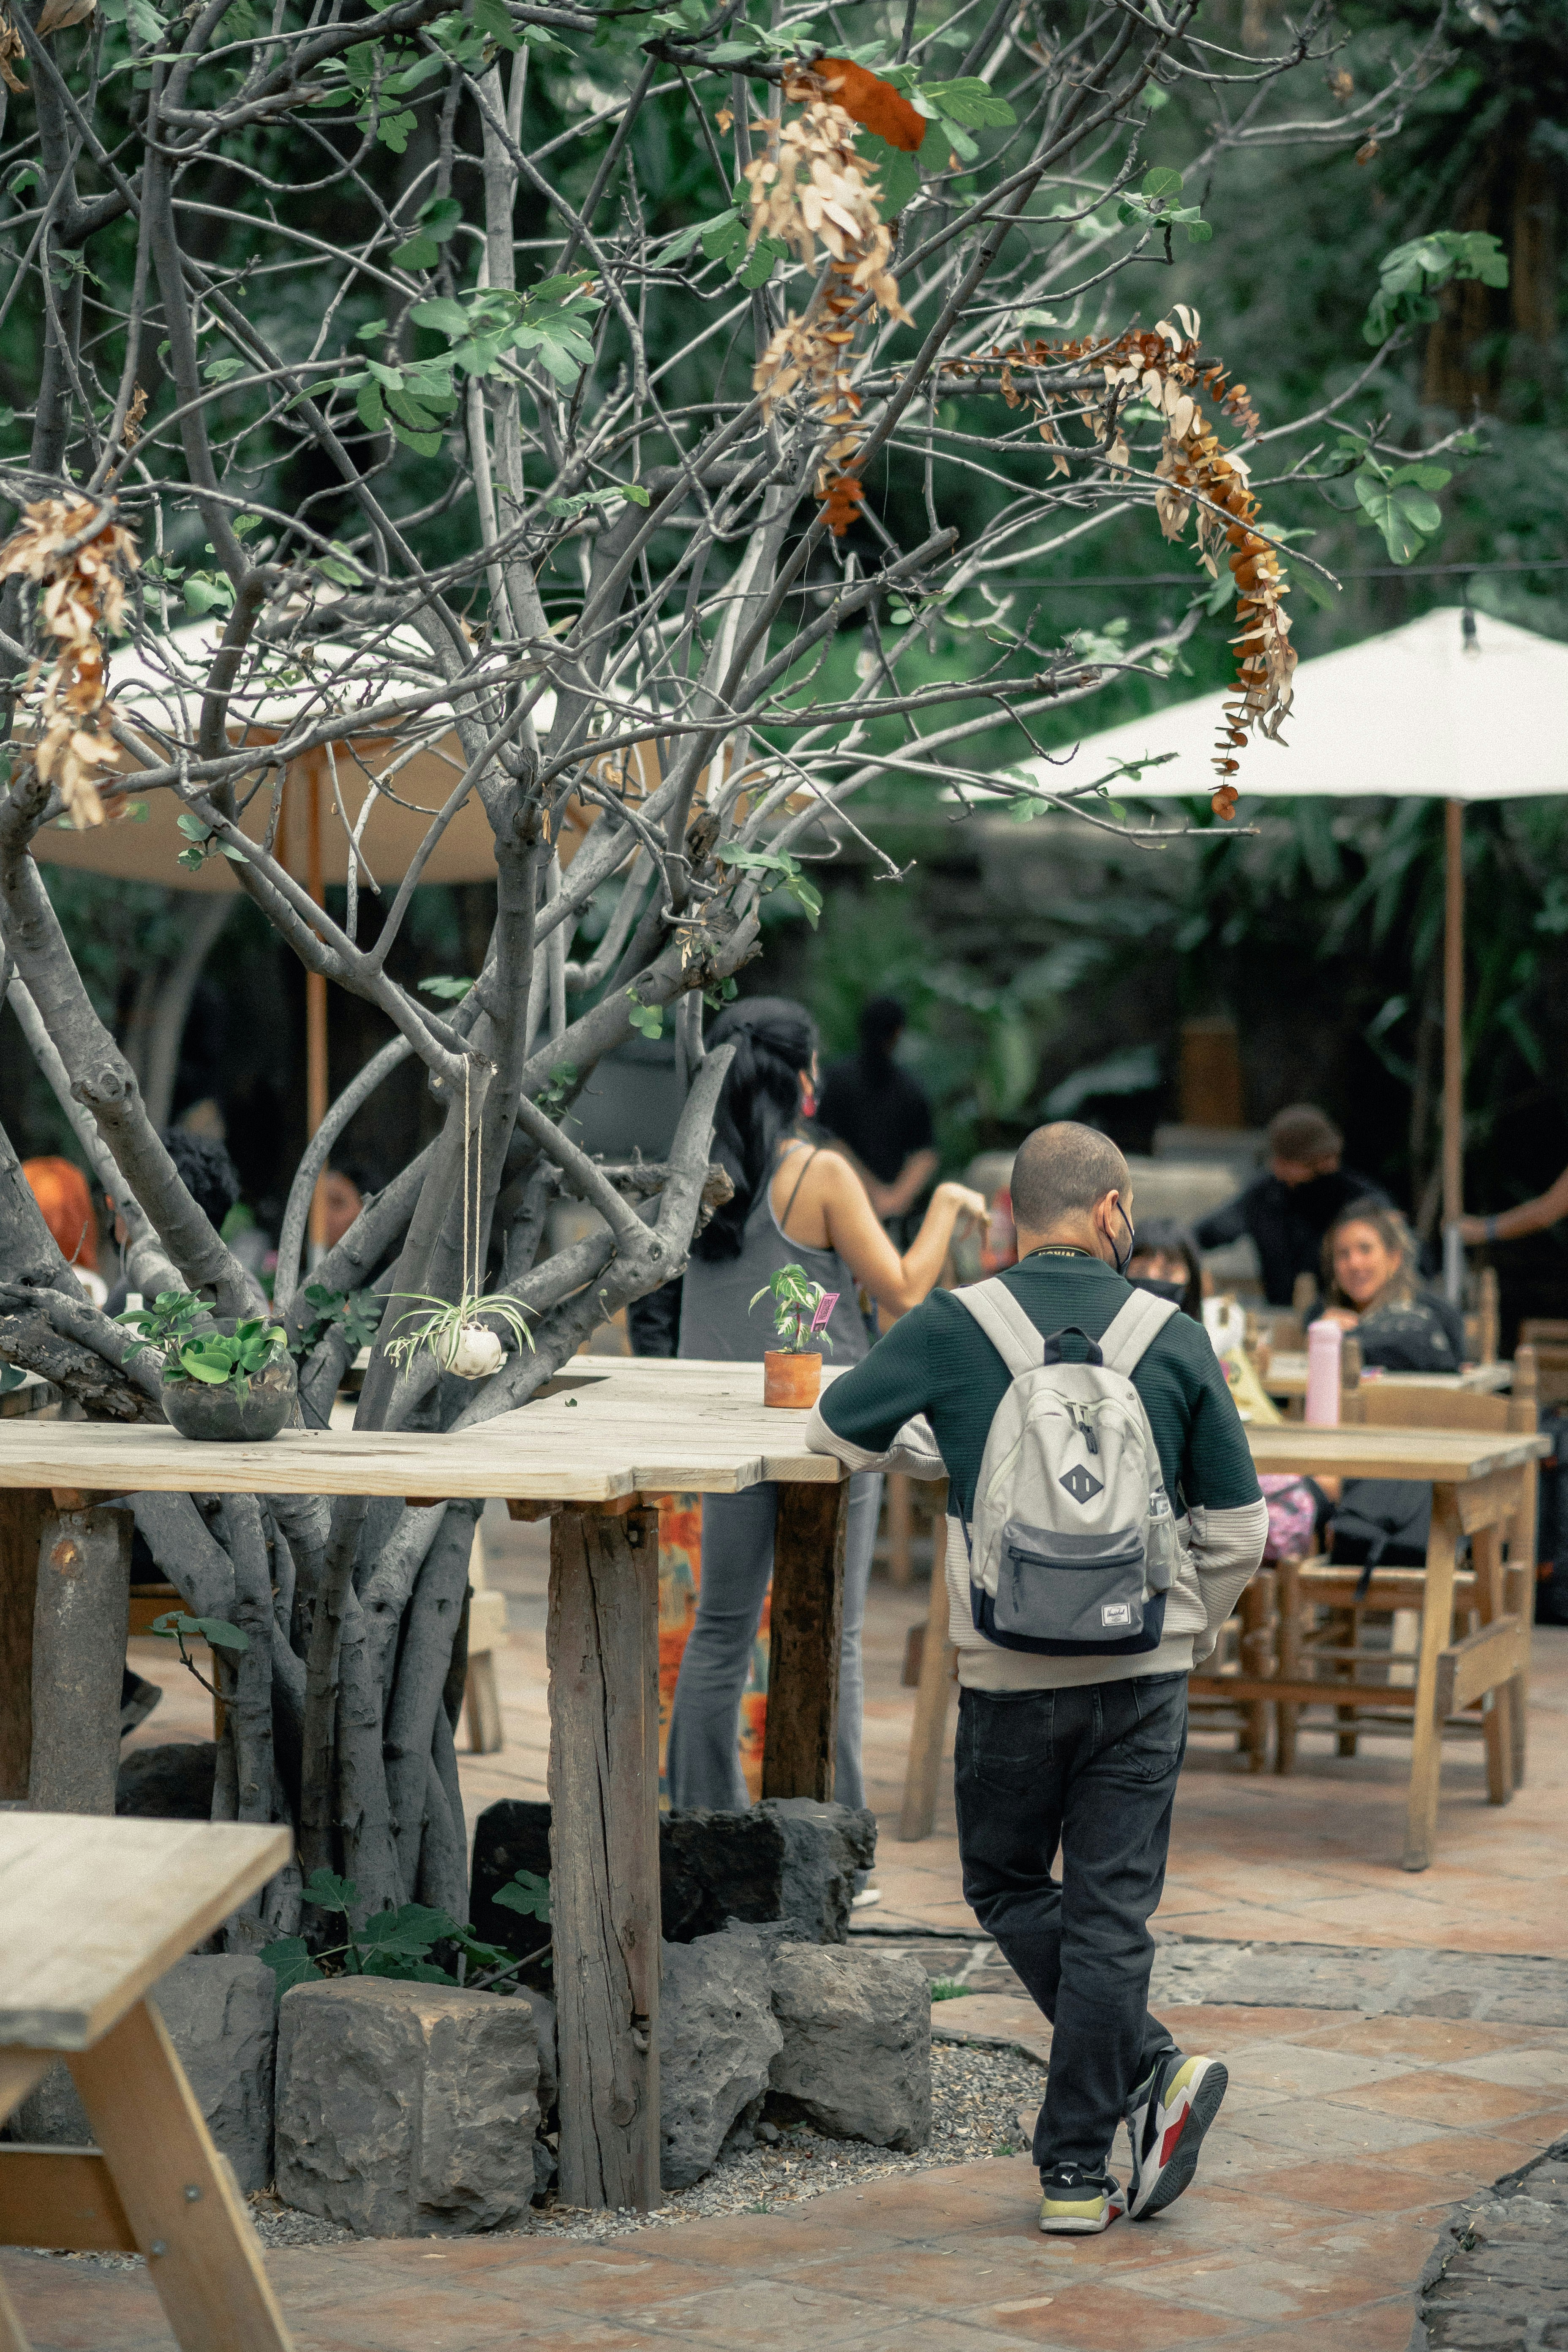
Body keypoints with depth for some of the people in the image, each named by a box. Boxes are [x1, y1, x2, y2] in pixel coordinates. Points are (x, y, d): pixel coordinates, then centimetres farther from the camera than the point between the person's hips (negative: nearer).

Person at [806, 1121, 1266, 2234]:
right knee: (1109, 1914, 6)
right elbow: (1237, 1528, 5)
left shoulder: (951, 1329, -3)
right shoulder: (1177, 1340, 0)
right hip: (1142, 1669, 1)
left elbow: (839, 1433, 11)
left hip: (1010, 1674, -1)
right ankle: (1076, 2171, 5)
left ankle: (1149, 2070, 3)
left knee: (1009, 1886, 18)